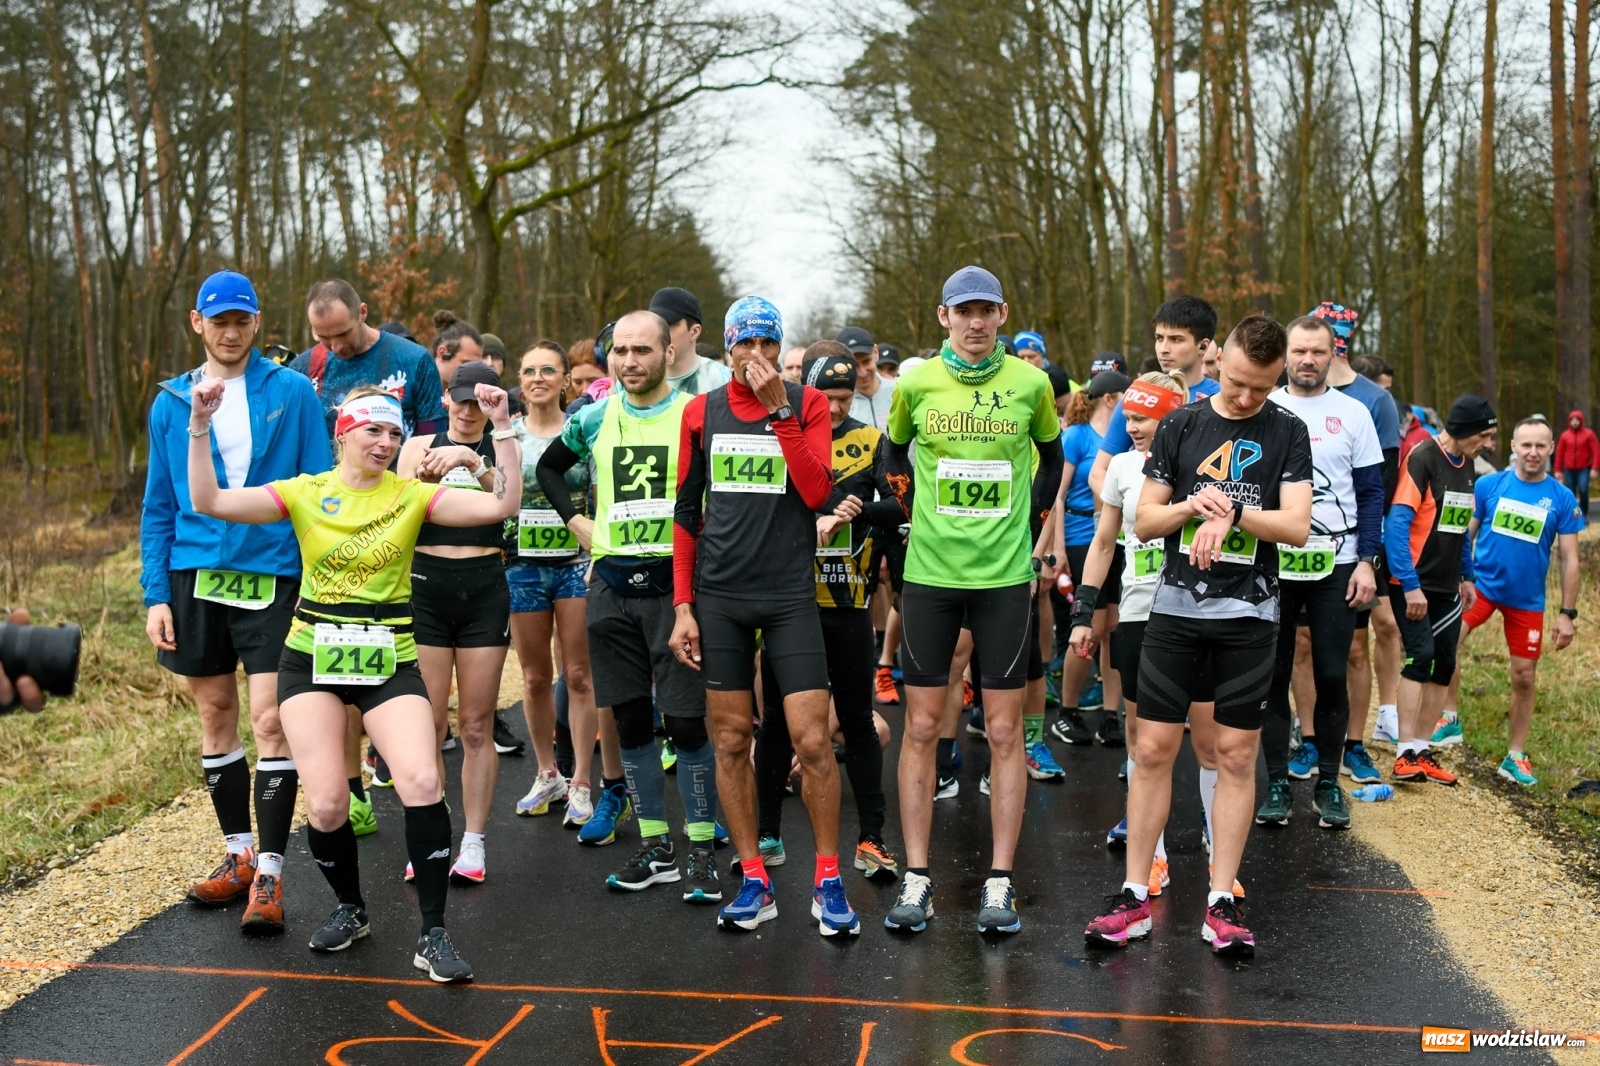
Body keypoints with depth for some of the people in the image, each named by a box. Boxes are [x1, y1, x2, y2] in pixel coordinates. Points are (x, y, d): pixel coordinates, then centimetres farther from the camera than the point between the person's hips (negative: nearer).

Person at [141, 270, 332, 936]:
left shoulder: (293, 393, 0)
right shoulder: (171, 402, 7)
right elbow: (159, 506, 10)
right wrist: (156, 595, 2)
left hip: (274, 576, -3)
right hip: (195, 578, 3)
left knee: (270, 719, -7)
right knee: (215, 714, 11)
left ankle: (268, 874, 0)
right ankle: (239, 854, 26)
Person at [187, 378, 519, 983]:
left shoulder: (412, 495, 0)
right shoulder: (305, 492, 0)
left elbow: (500, 506, -12)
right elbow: (209, 502, -9)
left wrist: (502, 428, -18)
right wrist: (200, 427, -18)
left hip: (389, 661, 0)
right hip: (311, 659, 0)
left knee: (422, 782, -20)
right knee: (325, 805, -7)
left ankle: (432, 933, -7)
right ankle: (350, 910, 24)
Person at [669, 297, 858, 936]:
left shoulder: (807, 404, 2)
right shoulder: (700, 412, 8)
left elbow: (815, 492, -12)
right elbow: (686, 512, 9)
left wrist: (778, 409, -15)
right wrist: (683, 604, 4)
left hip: (790, 595, -2)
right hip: (718, 596, 2)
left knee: (812, 740, -5)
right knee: (731, 740, 5)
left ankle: (828, 880, 10)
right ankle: (754, 882, 17)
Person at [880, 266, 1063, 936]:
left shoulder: (1031, 384, 1)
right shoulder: (915, 384, 1)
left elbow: (1050, 456, 17)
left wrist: (1028, 526, 10)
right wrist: (919, 517, 9)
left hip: (1005, 577, 0)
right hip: (930, 574, 0)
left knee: (1004, 731, 2)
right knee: (922, 726, 3)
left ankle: (1000, 882, 11)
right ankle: (917, 877, 12)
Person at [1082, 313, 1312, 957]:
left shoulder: (1287, 433, 4)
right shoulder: (1180, 425, 6)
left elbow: (1297, 527, -5)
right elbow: (1144, 520, 5)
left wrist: (1232, 511, -17)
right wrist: (1192, 505, -13)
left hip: (1249, 614, 0)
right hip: (1176, 607, 1)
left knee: (1236, 755, 3)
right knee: (1153, 748, 1)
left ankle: (1222, 902, 11)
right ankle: (1134, 897, 9)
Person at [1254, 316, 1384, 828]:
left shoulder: (1353, 413, 4)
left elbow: (1371, 493, 4)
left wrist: (1366, 561, -4)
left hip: (1336, 565, 0)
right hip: (1271, 564, 0)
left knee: (1332, 675, 2)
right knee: (1274, 674, 3)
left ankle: (1329, 782, 15)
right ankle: (1277, 782, 13)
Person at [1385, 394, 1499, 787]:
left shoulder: (1466, 465, 10)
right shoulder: (1422, 458, -16)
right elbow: (1397, 523, -21)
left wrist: (1466, 576, 19)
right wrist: (1410, 585, -24)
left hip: (1446, 588, 8)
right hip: (1414, 585, -8)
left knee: (1444, 664, 7)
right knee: (1421, 657, -14)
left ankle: (1422, 751, 15)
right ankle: (1406, 755, -11)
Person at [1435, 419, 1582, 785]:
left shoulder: (1562, 499, -4)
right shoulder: (1488, 485, -4)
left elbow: (1569, 559, -1)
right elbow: (1465, 534, 2)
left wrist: (1567, 613, -4)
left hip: (1527, 599, 1)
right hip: (1481, 583, -1)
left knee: (1523, 678, 7)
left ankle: (1516, 757, 22)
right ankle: (1449, 720, -3)